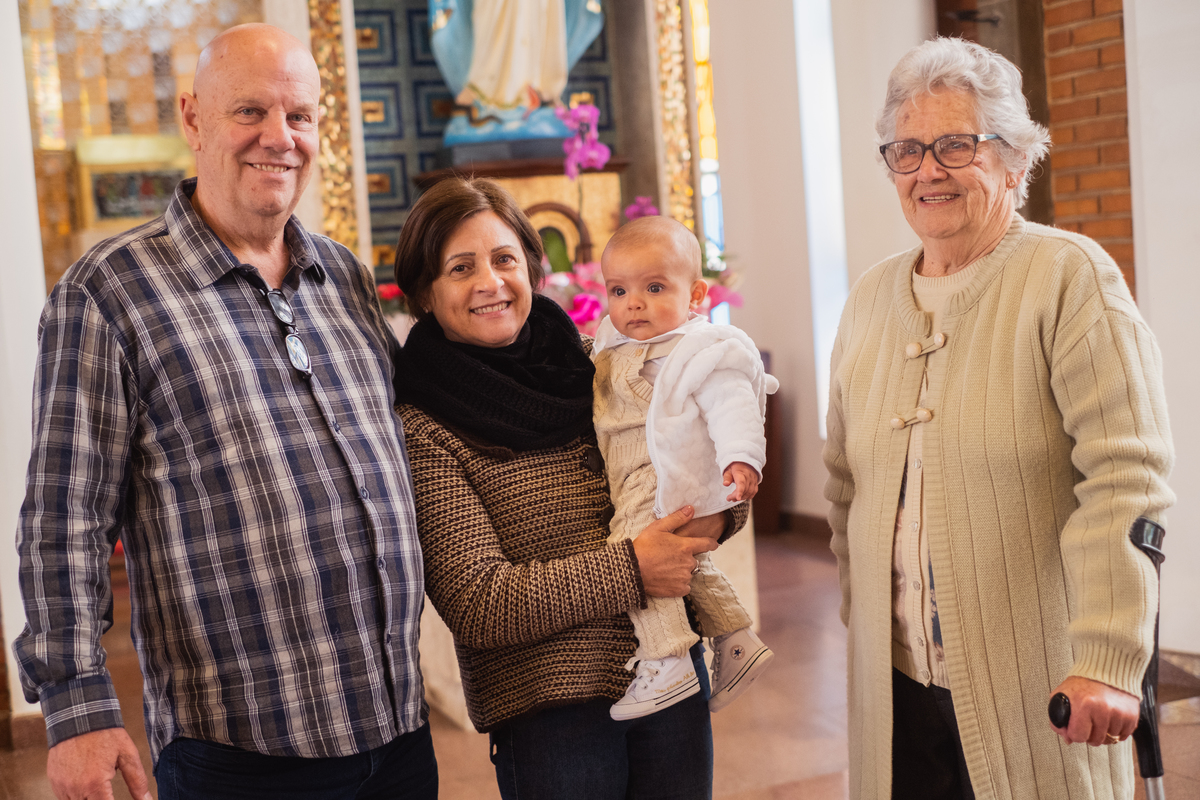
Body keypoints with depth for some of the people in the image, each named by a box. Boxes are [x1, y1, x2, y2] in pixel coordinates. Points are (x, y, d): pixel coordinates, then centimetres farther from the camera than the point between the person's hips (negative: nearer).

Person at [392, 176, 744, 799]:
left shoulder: (589, 366, 5)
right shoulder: (424, 429, -11)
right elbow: (475, 606, -16)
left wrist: (719, 513, -10)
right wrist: (630, 570, -21)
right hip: (547, 712, -5)